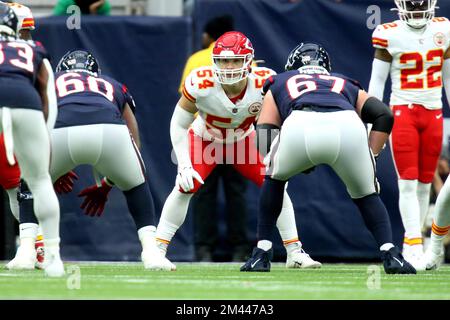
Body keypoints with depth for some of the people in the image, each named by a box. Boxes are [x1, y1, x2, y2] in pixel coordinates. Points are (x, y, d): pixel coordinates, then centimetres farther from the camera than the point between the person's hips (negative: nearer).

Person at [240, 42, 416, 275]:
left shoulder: (279, 84, 40)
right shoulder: (347, 85, 42)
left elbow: (265, 140, 25)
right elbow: (384, 115, 24)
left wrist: (300, 160, 36)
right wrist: (370, 158, 27)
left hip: (299, 126, -1)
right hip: (348, 125, 1)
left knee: (275, 177, 31)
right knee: (366, 195, 26)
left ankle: (261, 255, 27)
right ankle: (390, 254, 6)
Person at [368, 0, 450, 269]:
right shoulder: (390, 35, -6)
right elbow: (377, 81, -1)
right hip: (403, 113, -4)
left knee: (425, 183, 5)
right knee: (408, 183, -10)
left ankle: (414, 244, 13)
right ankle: (414, 246, -12)